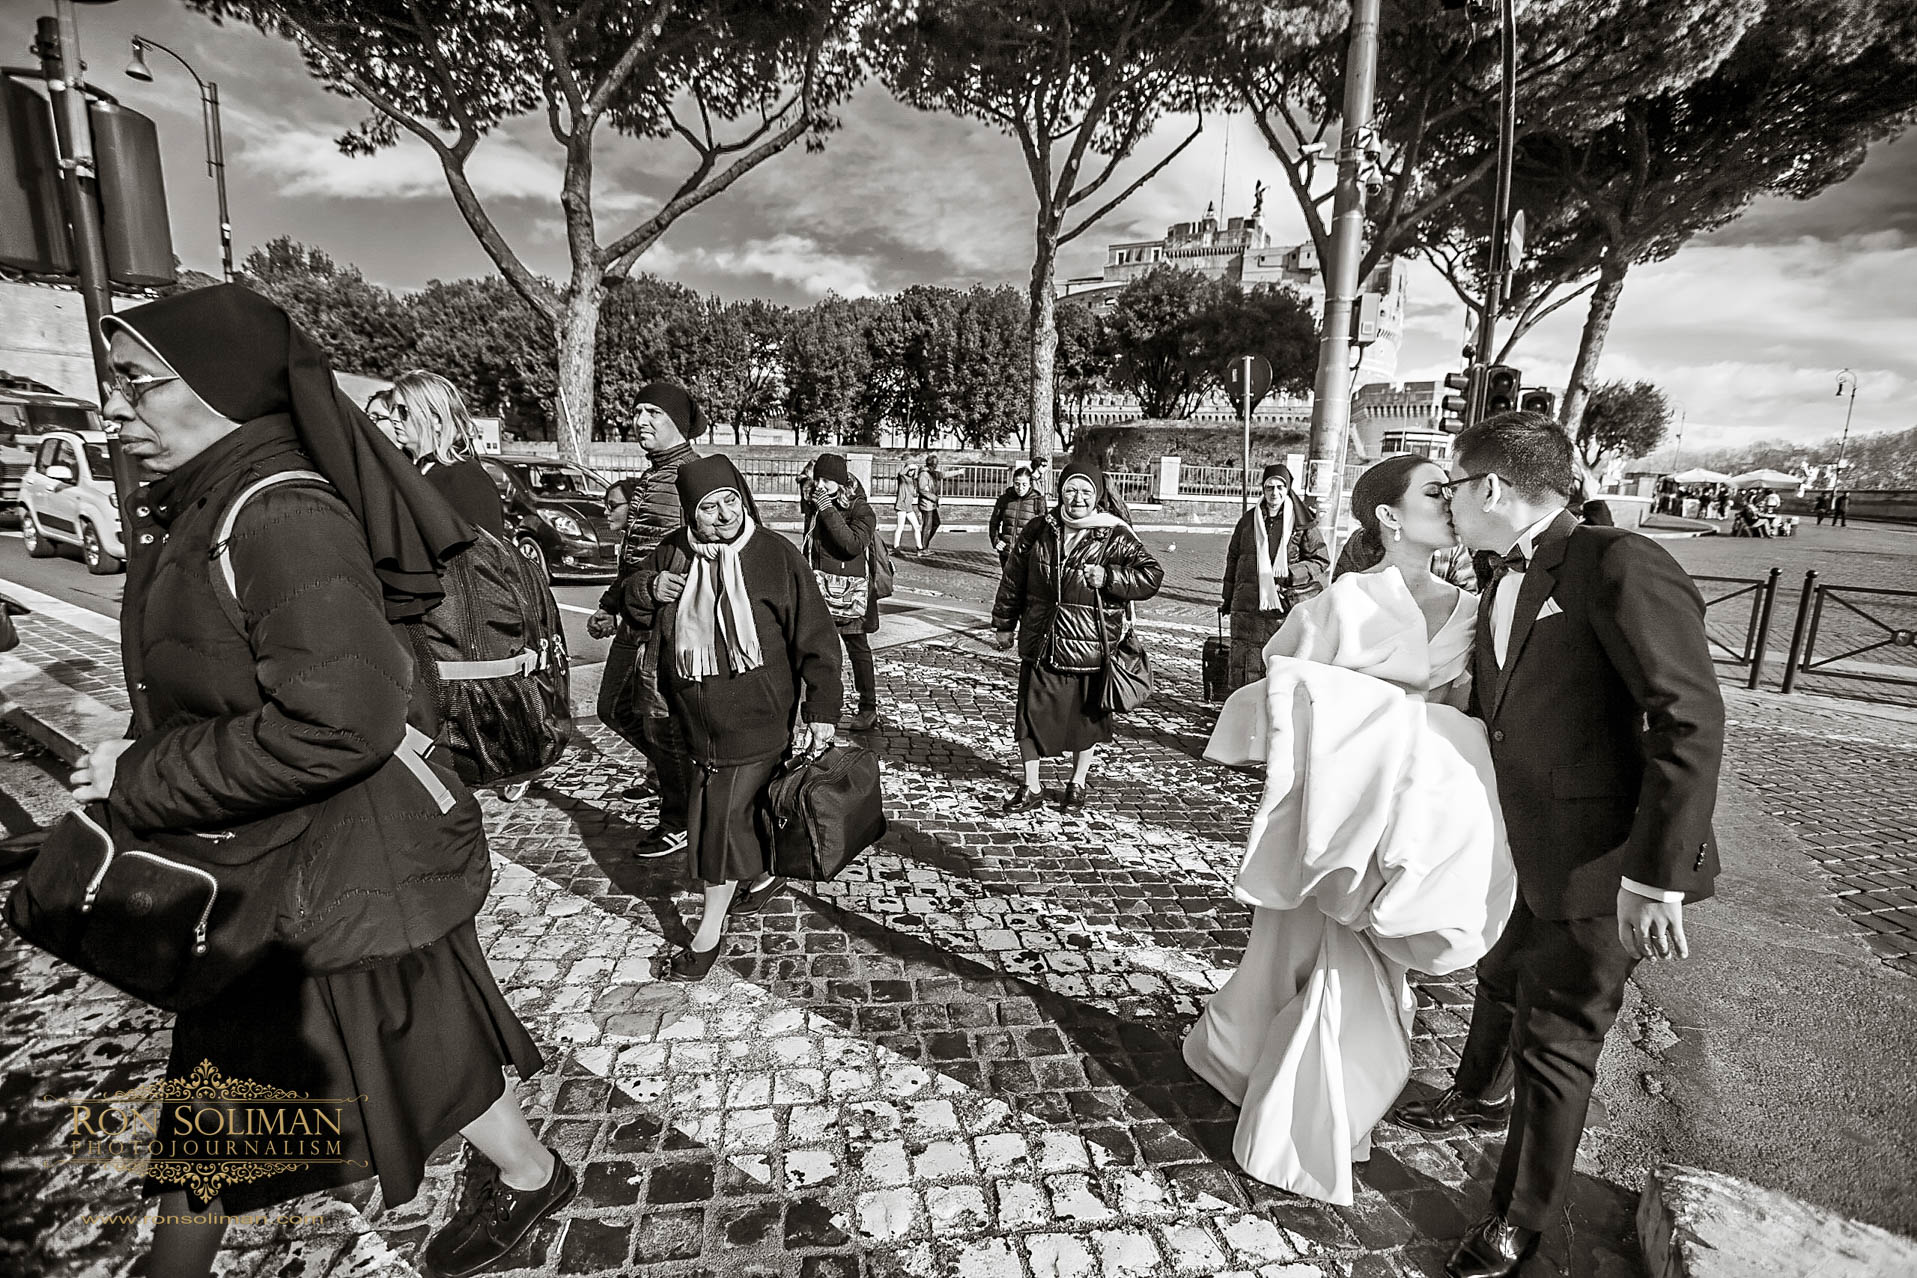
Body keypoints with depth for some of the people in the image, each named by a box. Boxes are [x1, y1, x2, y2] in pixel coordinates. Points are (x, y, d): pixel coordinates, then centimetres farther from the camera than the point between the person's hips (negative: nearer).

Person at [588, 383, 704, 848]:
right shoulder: (651, 477, 17)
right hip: (635, 618, 10)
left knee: (661, 721, -2)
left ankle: (681, 822, 14)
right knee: (615, 708, 20)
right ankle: (668, 773, 42)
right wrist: (609, 605, 19)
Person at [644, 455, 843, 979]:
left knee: (724, 816, -2)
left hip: (756, 716, -5)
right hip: (697, 715, 5)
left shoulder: (775, 554, -14)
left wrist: (822, 708, -12)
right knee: (743, 805, 19)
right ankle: (763, 876, 46)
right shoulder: (672, 554, 0)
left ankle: (708, 933, 16)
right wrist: (648, 592, -7)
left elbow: (814, 635, -11)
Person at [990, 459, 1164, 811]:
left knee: (1087, 717, 13)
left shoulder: (1116, 537, -5)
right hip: (1040, 646, 2)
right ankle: (1031, 787, 23)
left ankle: (1078, 782, 36)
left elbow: (1152, 576, -8)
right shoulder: (1037, 531, 4)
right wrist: (1004, 624, 17)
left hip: (1090, 648, -1)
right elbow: (1013, 581, 13)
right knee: (1032, 715, 5)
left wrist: (1108, 577, -22)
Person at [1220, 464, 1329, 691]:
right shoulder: (1248, 520, 9)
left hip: (1287, 605, -3)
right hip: (1248, 608, 3)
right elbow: (1233, 559, 17)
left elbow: (1322, 561, 1)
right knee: (1245, 664, 4)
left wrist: (1290, 572, -15)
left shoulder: (1303, 524, -1)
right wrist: (1228, 599, 18)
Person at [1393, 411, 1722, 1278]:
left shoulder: (1618, 565, -21)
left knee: (1555, 1038, 6)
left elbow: (1692, 722, -25)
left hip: (1608, 863, -8)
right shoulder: (1507, 579, 6)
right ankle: (1481, 1096, 55)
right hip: (1533, 850, 8)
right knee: (1505, 979, 27)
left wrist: (1657, 877, -25)